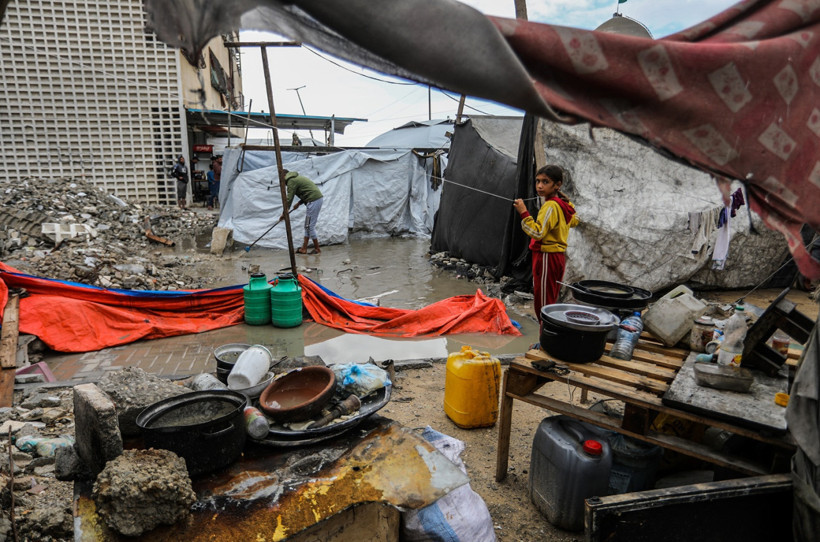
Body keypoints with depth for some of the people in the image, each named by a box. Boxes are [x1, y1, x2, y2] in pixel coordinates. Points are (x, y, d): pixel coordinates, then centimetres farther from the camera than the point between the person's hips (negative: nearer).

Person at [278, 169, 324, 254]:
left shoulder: (291, 181, -7)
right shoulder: (297, 177, 23)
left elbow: (289, 198, -9)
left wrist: (284, 213, -2)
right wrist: (299, 203, 17)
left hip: (313, 201, -10)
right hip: (317, 199, 10)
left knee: (309, 226, -3)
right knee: (307, 226, 12)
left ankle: (317, 248, 4)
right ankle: (304, 248, 15)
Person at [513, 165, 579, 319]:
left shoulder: (550, 206, -19)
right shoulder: (564, 204, 10)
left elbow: (538, 233, -27)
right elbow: (574, 220, 28)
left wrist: (524, 213, -28)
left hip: (547, 257, -10)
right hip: (558, 256, 10)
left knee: (543, 304, -4)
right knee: (550, 302, 18)